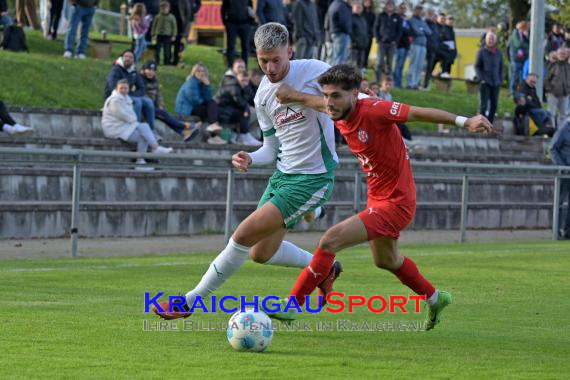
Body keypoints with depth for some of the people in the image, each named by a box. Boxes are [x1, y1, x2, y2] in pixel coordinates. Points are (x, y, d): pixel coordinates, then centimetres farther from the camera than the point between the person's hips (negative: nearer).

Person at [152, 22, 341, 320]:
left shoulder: (314, 72, -16)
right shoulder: (263, 95, 5)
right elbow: (272, 148, 12)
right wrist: (250, 159, -8)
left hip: (312, 179, -8)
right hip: (282, 174, 8)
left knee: (244, 236, -13)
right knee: (261, 253, 16)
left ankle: (190, 302, -2)